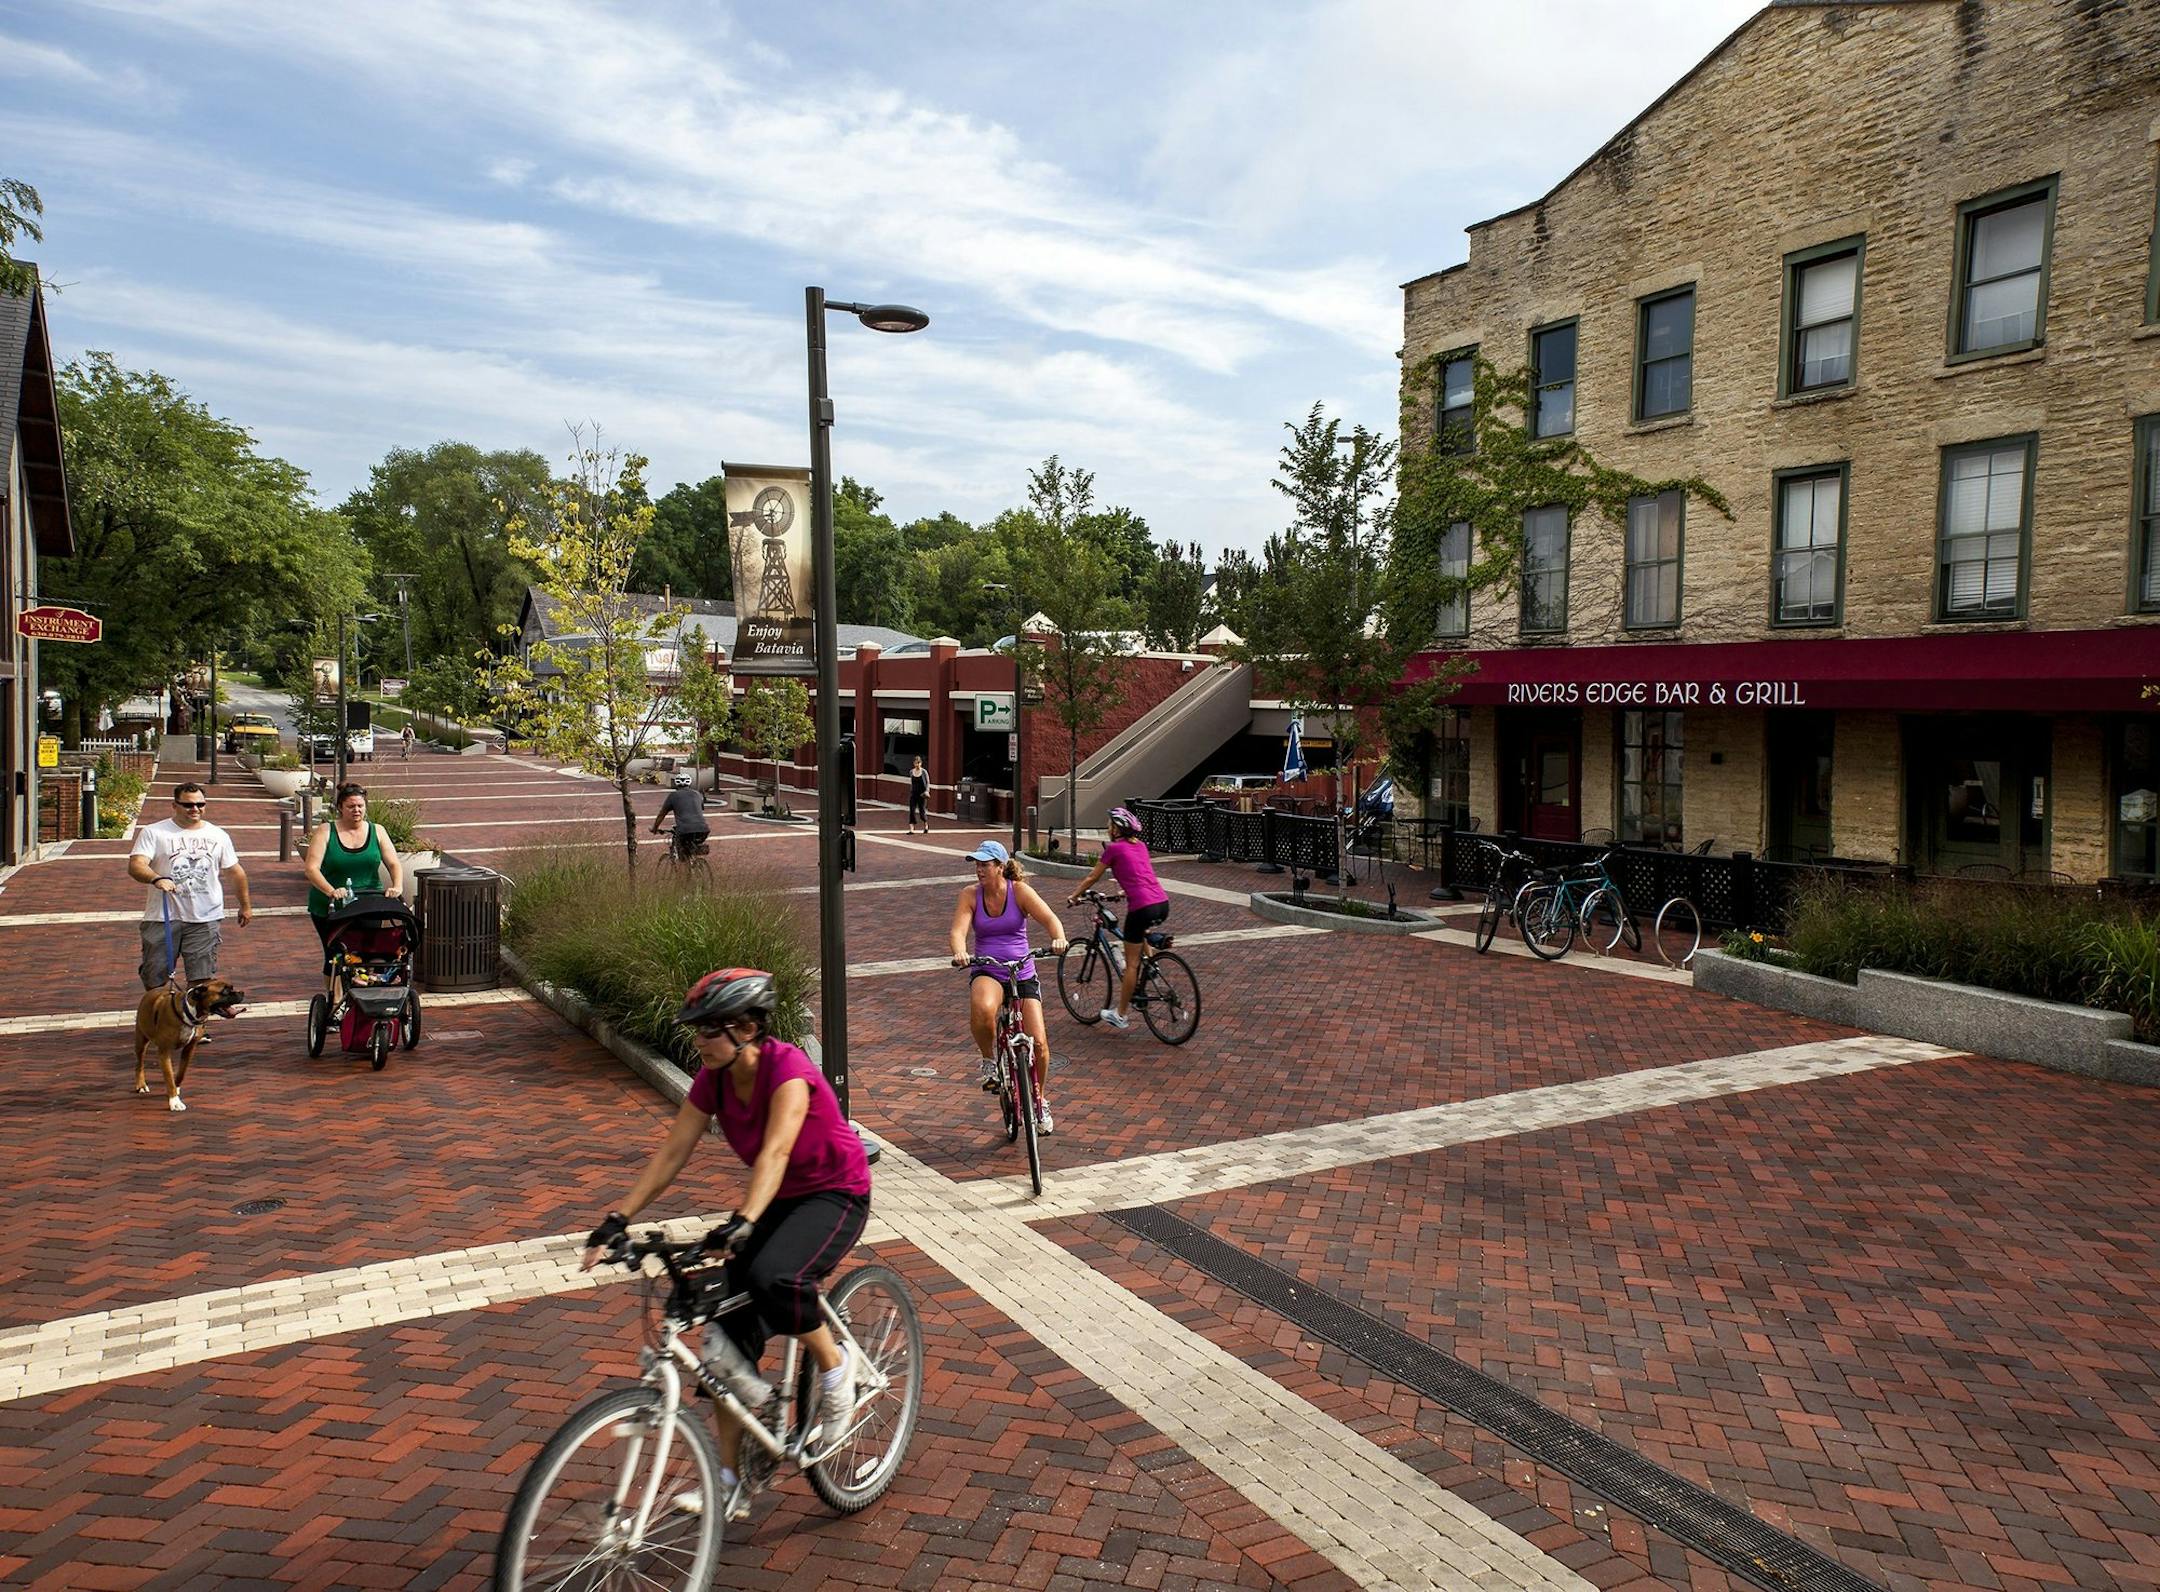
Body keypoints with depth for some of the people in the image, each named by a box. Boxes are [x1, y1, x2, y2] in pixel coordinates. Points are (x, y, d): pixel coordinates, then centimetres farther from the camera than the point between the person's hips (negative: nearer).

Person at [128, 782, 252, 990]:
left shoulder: (218, 836, 9)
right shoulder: (153, 832, -1)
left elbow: (235, 872, 17)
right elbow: (135, 866, -14)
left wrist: (246, 906, 20)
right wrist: (157, 879, -35)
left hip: (205, 919, 1)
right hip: (163, 918, -1)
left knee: (200, 981, 2)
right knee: (154, 980, 6)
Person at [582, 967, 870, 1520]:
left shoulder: (787, 1067, -26)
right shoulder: (713, 1078, -5)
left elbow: (776, 1150, -38)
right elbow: (672, 1151, -4)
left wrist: (743, 1221, -51)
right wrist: (619, 1218, -13)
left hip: (837, 1195, -7)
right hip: (778, 1199, 7)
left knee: (773, 1279, -35)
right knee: (730, 1331, -3)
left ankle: (834, 1364, -5)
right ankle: (729, 1483, 9)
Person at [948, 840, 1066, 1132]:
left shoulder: (1019, 891, -6)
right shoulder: (970, 894, -2)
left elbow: (1050, 918, -16)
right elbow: (958, 930, -14)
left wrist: (1059, 938, -39)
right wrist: (959, 953, -36)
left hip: (1023, 973, 0)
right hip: (987, 973, 0)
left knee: (1038, 1042, -8)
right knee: (982, 1008, -38)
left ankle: (1040, 1099, 21)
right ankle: (988, 1060, -7)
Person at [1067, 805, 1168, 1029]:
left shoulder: (1113, 848, 1)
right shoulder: (1140, 845, 18)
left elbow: (1091, 879, 10)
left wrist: (1074, 897, 24)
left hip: (1142, 907, -6)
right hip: (1163, 905, 6)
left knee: (1132, 964, 5)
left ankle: (1121, 1015, 14)